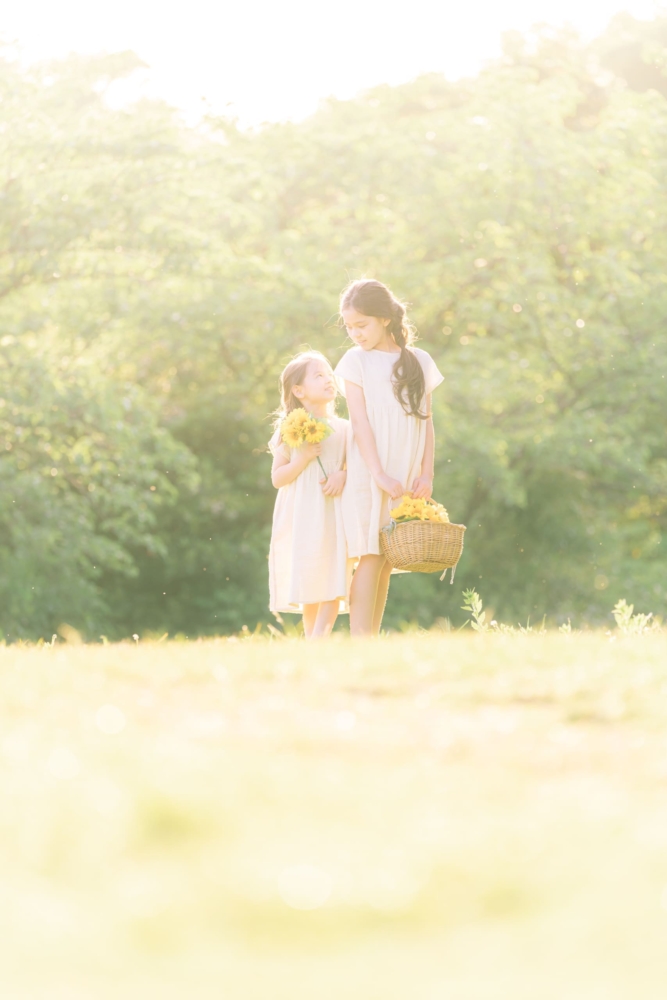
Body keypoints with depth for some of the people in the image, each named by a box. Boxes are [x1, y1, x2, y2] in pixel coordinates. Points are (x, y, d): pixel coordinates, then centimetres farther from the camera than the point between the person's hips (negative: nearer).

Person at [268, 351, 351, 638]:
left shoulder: (343, 429, 8)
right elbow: (277, 478, 0)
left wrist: (343, 475, -11)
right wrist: (301, 460, -15)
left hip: (334, 516, 2)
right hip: (302, 518, -2)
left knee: (334, 583, -10)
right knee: (310, 584, 2)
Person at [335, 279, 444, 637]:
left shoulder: (419, 361, 10)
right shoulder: (356, 360, 1)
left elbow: (426, 421, 10)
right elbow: (361, 422, -6)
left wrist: (426, 473, 0)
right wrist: (379, 475, -15)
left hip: (406, 477, 3)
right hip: (369, 476, -3)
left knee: (388, 560, 3)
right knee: (371, 557, -9)